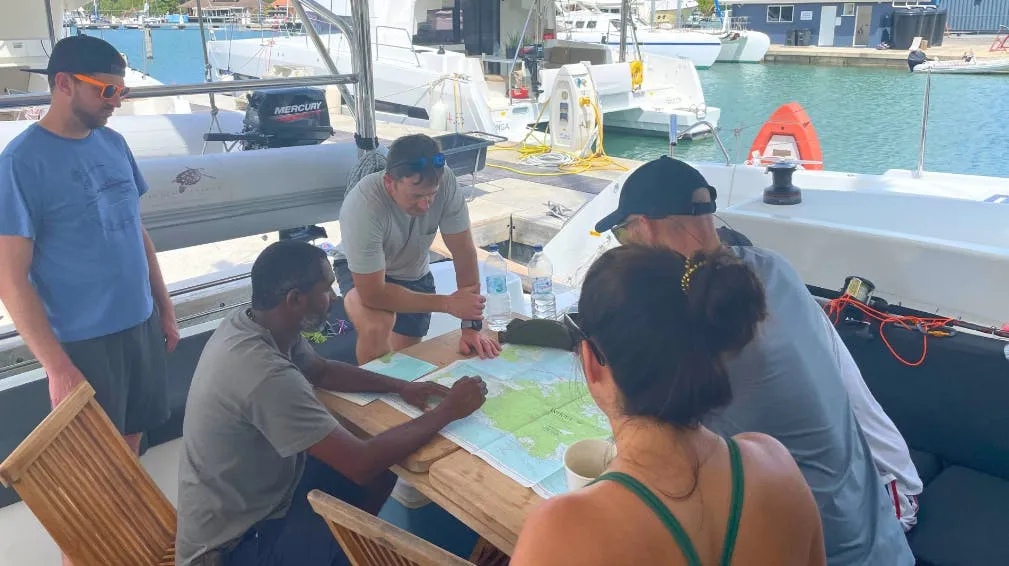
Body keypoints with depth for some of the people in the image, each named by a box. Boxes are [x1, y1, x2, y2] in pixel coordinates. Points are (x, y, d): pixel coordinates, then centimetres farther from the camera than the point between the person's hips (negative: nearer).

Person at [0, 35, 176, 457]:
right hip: (82, 341, -6)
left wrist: (164, 306, 13)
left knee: (131, 439, 19)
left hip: (142, 324, 6)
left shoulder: (113, 143, 4)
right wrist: (57, 366, -18)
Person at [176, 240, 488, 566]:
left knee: (384, 465, 9)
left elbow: (321, 370, 11)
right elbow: (361, 464, -33)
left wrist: (400, 387, -2)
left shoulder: (249, 324, -6)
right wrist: (448, 412, -22)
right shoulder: (268, 376, -35)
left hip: (258, 490, 8)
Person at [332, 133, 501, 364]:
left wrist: (471, 327, -25)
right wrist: (448, 304, -32)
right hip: (361, 272, -4)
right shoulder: (362, 206, -40)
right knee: (377, 327, -33)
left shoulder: (444, 181, -32)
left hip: (414, 273, 4)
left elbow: (464, 252, -22)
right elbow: (373, 294, -35)